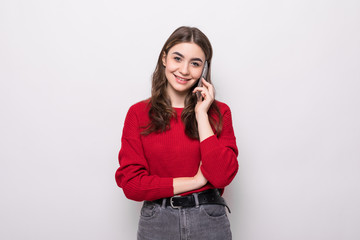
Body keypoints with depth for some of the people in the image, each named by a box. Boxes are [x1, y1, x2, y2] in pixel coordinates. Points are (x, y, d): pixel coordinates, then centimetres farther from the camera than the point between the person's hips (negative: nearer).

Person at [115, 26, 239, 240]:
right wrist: (194, 181, -12)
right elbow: (130, 183, -9)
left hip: (209, 221, 1)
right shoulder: (138, 113, -3)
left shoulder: (219, 111, -2)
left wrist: (201, 115, -13)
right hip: (156, 222, 0)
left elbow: (222, 176, -14)